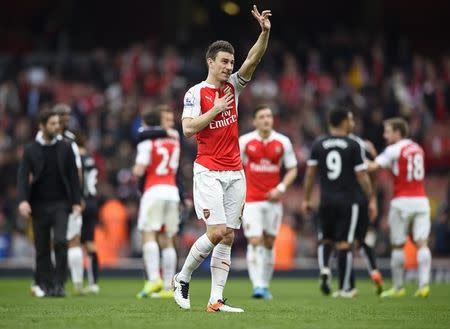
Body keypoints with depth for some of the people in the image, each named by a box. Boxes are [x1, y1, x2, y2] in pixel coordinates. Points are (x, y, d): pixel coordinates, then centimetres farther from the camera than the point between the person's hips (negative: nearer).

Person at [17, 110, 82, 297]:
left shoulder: (65, 148, 5)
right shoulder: (31, 150, 2)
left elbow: (73, 177, 6)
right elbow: (23, 176, -4)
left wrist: (76, 202, 0)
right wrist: (23, 200, -19)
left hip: (60, 204, 0)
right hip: (39, 205, 1)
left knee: (60, 241, -16)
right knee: (42, 248, 4)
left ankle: (59, 284, -10)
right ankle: (45, 285, 13)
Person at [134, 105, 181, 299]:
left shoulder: (147, 142, -3)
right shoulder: (174, 139, 14)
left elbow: (139, 171, -8)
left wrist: (136, 168, 11)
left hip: (154, 191, -6)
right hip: (172, 191, 6)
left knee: (149, 235, -10)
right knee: (167, 240, 7)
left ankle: (153, 279, -26)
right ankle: (168, 287, 4)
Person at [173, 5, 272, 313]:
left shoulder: (233, 86, 10)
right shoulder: (195, 93, -3)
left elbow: (253, 59, -3)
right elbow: (188, 128, -14)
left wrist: (265, 32, -17)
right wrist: (216, 109, -17)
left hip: (235, 172, 5)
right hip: (208, 172, -5)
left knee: (228, 236, 0)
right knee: (218, 231, -15)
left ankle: (216, 300, 0)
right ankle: (182, 279, 6)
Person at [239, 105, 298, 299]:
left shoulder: (283, 142, 1)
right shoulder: (245, 141, -2)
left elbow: (292, 169, 8)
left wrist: (281, 188, -7)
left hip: (273, 200, 2)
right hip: (251, 201, -2)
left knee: (269, 243, 8)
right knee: (255, 242, -13)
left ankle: (265, 285, 19)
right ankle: (257, 285, -16)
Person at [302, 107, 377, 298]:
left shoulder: (318, 145, 2)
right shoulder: (353, 146, -6)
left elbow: (310, 173, 4)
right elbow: (362, 175, -6)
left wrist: (306, 199, 13)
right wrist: (371, 199, 4)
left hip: (326, 201, 2)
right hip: (347, 201, -2)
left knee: (325, 239, 17)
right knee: (344, 243, 2)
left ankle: (324, 270, -11)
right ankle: (345, 288, 5)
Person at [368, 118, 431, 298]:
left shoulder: (394, 150, -6)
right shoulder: (418, 149, 15)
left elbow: (372, 167, -14)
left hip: (402, 202, -5)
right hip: (421, 200, 5)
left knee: (397, 245, 6)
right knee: (422, 243, -3)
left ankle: (398, 288, 11)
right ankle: (424, 284, -16)